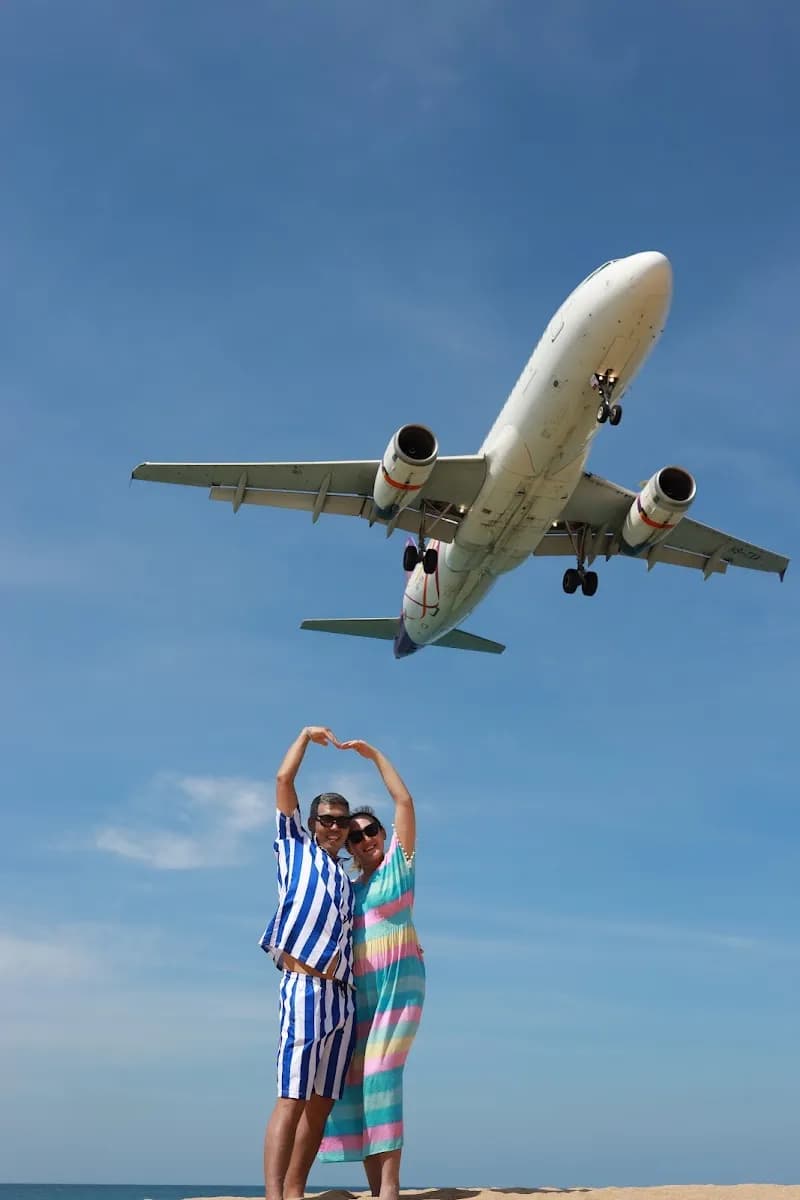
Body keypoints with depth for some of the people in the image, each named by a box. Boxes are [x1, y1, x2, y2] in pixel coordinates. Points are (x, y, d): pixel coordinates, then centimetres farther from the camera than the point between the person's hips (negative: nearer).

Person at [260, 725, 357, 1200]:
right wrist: (307, 736, 18)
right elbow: (284, 781, 8)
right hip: (305, 987, -6)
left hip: (344, 996, 6)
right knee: (292, 1098, -14)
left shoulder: (348, 882, 25)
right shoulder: (297, 848, 11)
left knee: (321, 1103, 1)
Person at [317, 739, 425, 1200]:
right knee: (357, 1085, -1)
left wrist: (375, 754, -2)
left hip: (399, 983, -6)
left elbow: (405, 802, -4)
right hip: (359, 992, 6)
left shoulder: (399, 862, 5)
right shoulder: (349, 889, 19)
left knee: (382, 1076, -18)